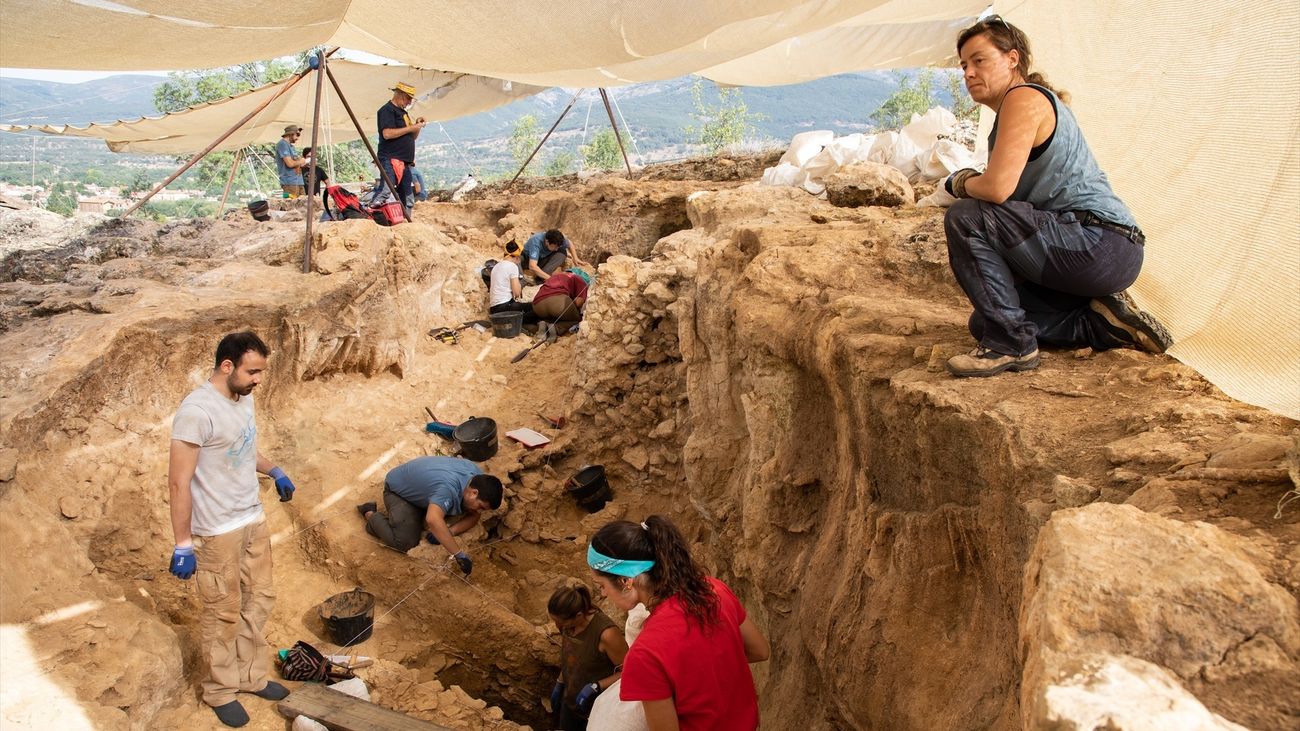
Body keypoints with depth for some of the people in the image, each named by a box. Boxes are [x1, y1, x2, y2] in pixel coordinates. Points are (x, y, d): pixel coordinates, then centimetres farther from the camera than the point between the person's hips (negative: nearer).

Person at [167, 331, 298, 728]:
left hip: (254, 520, 8)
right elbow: (179, 482, -23)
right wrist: (183, 545, -21)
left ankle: (252, 676, 34)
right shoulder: (197, 411, -24)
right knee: (223, 613, 8)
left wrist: (274, 470, 6)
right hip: (217, 532, -8)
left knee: (259, 599, 17)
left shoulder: (243, 398, 2)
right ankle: (221, 690, 27)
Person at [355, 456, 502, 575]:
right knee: (405, 542, -20)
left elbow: (473, 516, -8)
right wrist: (459, 554, -57)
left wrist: (449, 532, -26)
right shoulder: (449, 489, -43)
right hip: (399, 490, -8)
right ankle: (371, 515, 3)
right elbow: (433, 520, -61)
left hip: (420, 482, 8)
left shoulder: (477, 477, -18)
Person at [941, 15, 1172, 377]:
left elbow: (997, 188, -24)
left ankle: (1011, 344, -18)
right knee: (984, 323, 15)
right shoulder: (1043, 101, 20)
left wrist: (961, 183, -4)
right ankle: (1104, 323, 10)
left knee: (965, 218, -22)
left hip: (1100, 244, -11)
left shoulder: (1024, 98, -12)